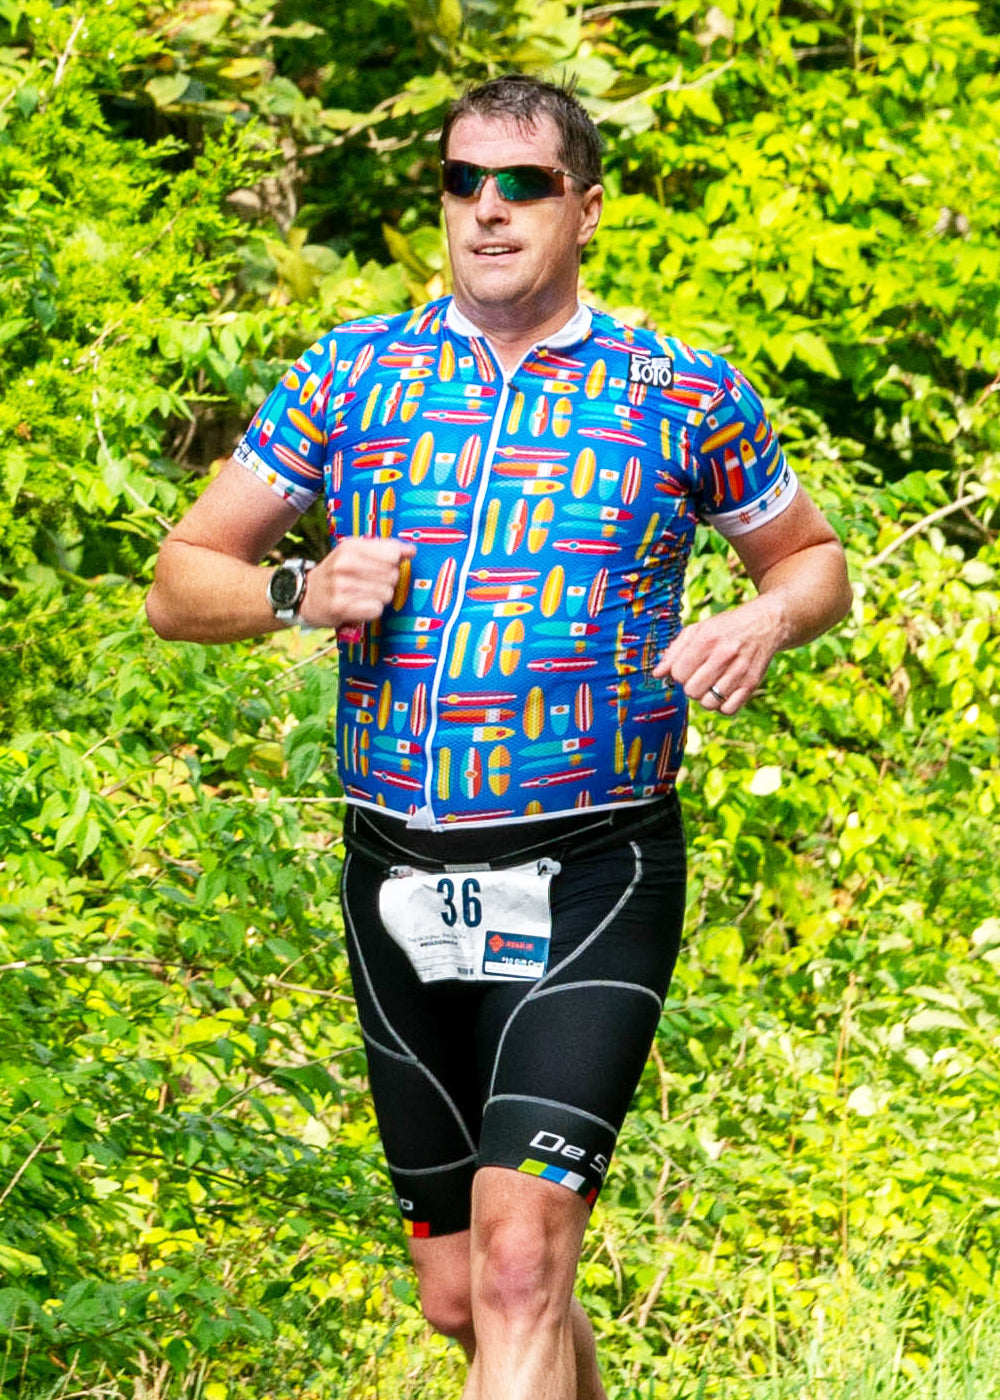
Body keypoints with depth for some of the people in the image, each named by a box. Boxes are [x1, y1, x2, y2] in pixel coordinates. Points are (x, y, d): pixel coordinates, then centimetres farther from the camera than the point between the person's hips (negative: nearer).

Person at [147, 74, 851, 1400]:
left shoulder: (687, 396, 2)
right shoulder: (353, 372, 6)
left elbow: (816, 560, 16)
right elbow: (180, 582, 10)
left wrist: (769, 619, -7)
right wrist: (304, 593, -11)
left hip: (593, 880, -3)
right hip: (402, 881, 4)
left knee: (521, 1263, -20)